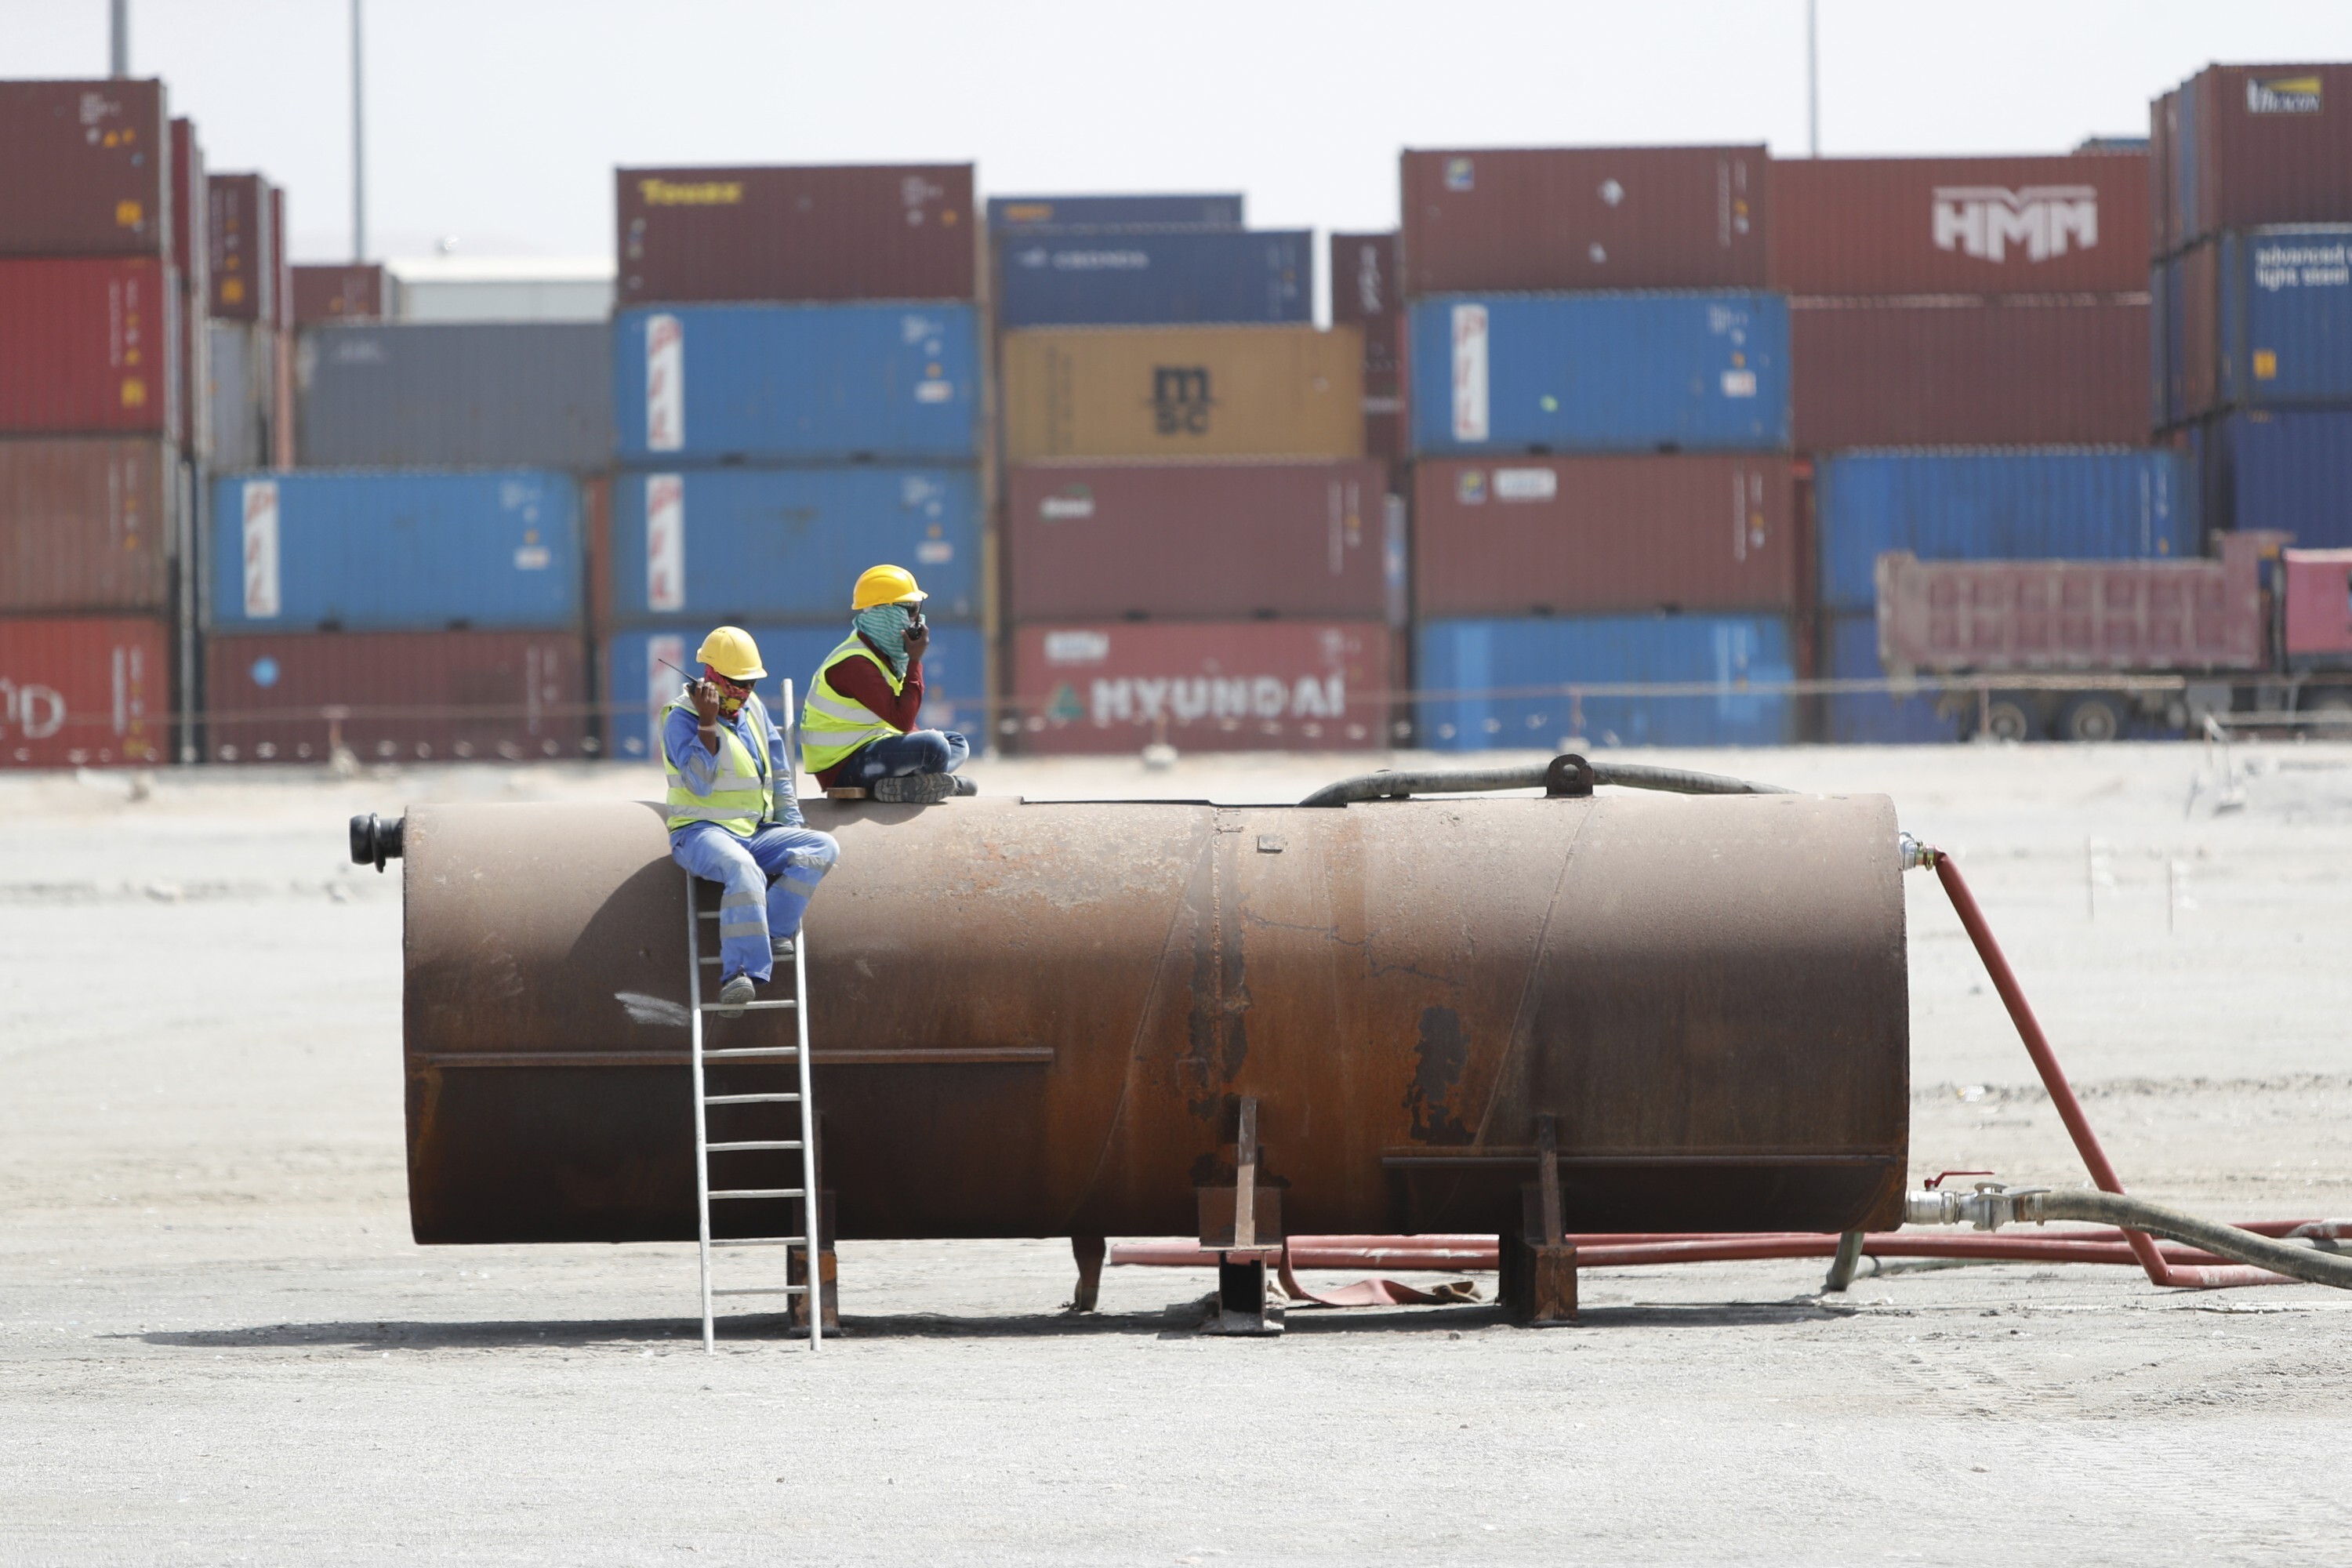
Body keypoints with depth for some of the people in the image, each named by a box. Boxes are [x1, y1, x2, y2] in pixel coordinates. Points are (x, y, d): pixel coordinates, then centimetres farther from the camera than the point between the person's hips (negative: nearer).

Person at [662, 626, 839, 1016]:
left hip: (756, 833, 7)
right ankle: (744, 971, -46)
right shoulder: (681, 720, -5)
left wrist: (793, 823, 13)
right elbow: (700, 784, -17)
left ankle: (773, 936, -27)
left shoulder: (753, 709, 15)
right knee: (744, 869, -39)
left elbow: (778, 773, 22)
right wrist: (708, 724, -21)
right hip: (703, 833, -7)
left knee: (823, 848, -17)